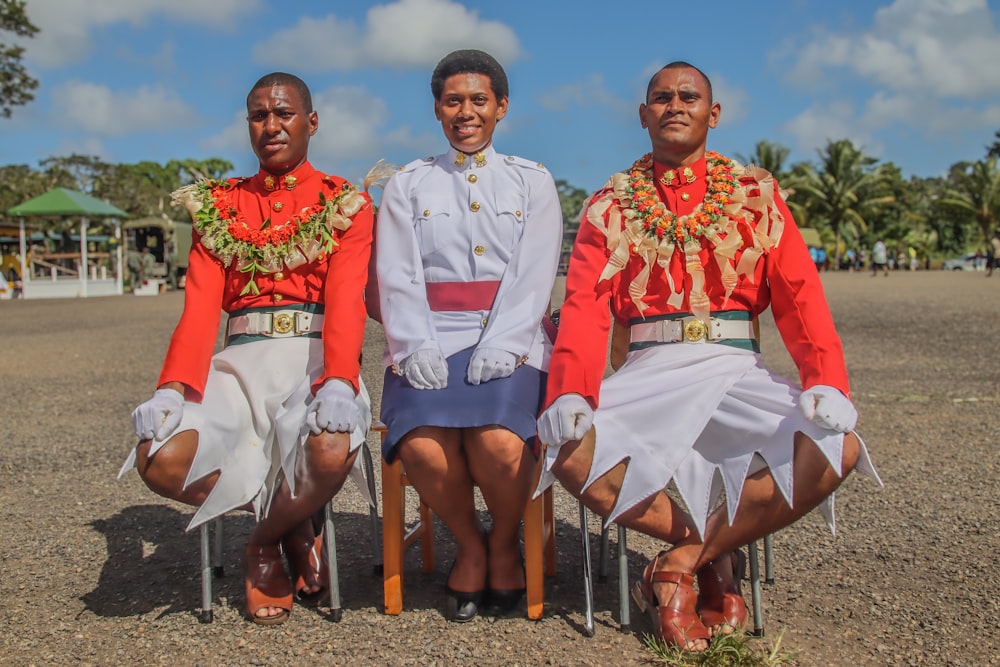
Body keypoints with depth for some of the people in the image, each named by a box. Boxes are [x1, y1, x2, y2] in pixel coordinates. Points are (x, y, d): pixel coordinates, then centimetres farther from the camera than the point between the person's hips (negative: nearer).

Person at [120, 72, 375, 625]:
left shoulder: (345, 203, 8)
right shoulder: (218, 205, 16)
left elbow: (346, 302, -8)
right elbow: (199, 308, 3)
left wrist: (338, 384, -28)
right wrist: (173, 388, -16)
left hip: (314, 358, -2)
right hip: (240, 362, 3)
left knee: (331, 450, -35)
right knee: (161, 458, -25)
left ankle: (266, 538, 1)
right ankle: (291, 521, 2)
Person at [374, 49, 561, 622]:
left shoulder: (532, 182, 16)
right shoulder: (409, 184, 18)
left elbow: (534, 275, 3)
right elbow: (397, 275, 7)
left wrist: (499, 346, -13)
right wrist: (418, 347, -11)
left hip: (510, 343, -1)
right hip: (431, 344, 1)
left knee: (499, 442, -31)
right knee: (422, 445, -29)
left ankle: (505, 544, 2)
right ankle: (469, 544, 1)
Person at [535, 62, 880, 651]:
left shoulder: (756, 193, 12)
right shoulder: (610, 205, 12)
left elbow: (799, 293, 2)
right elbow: (585, 306, 0)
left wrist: (826, 382, -16)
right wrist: (571, 393, -19)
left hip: (736, 370, 1)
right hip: (649, 372, 0)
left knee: (837, 447, -26)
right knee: (571, 449, -29)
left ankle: (680, 564, -11)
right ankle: (716, 555, -6)